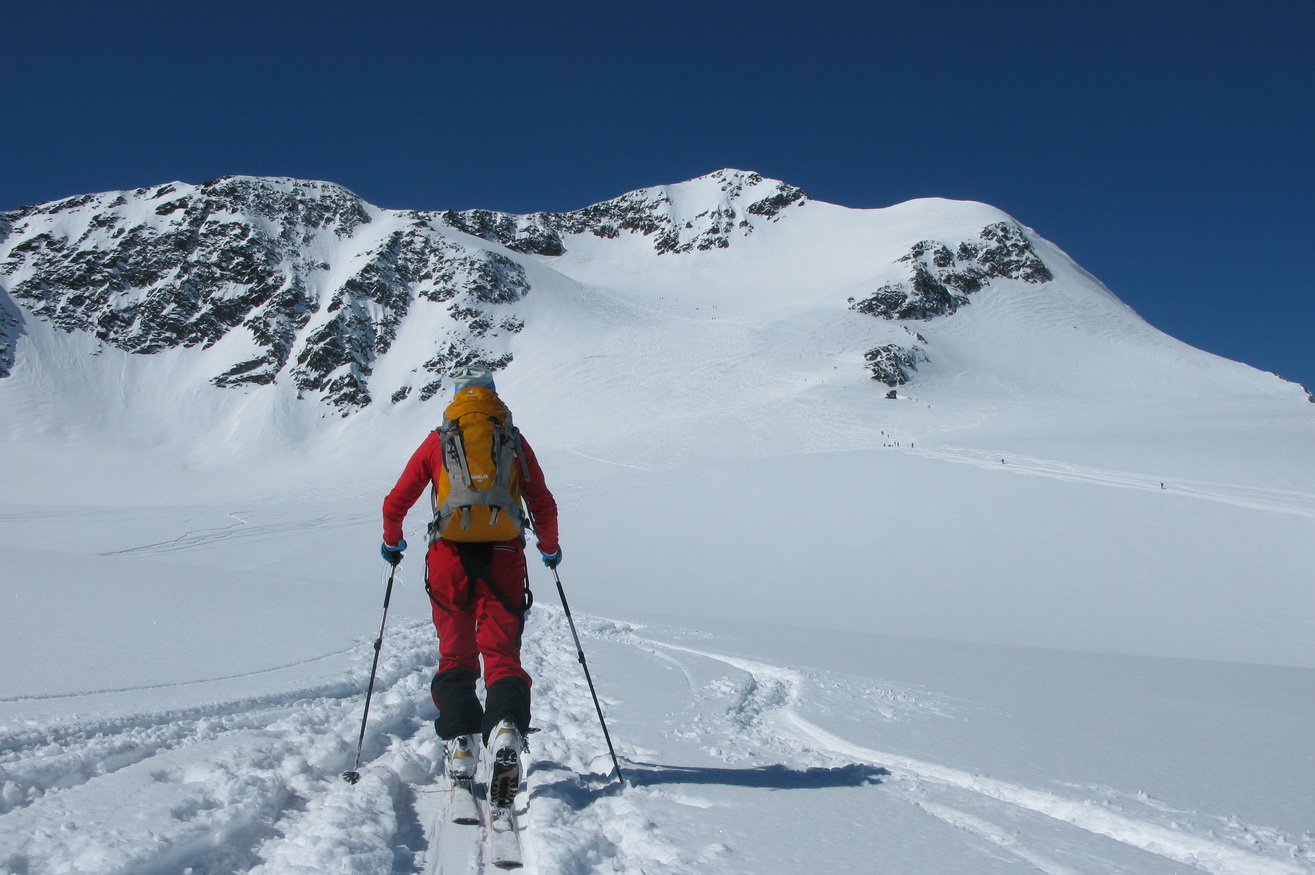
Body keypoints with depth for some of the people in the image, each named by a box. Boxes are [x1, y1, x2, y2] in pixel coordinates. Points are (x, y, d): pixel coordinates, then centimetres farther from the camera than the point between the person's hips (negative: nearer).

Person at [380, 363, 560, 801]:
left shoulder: (436, 442, 10)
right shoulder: (514, 442, 10)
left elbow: (395, 504, 11)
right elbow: (543, 506, 10)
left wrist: (392, 543, 30)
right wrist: (550, 549, 27)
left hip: (449, 557, 0)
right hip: (503, 558, 0)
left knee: (455, 655, 10)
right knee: (501, 653, 4)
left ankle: (460, 746, -3)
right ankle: (506, 728, -21)